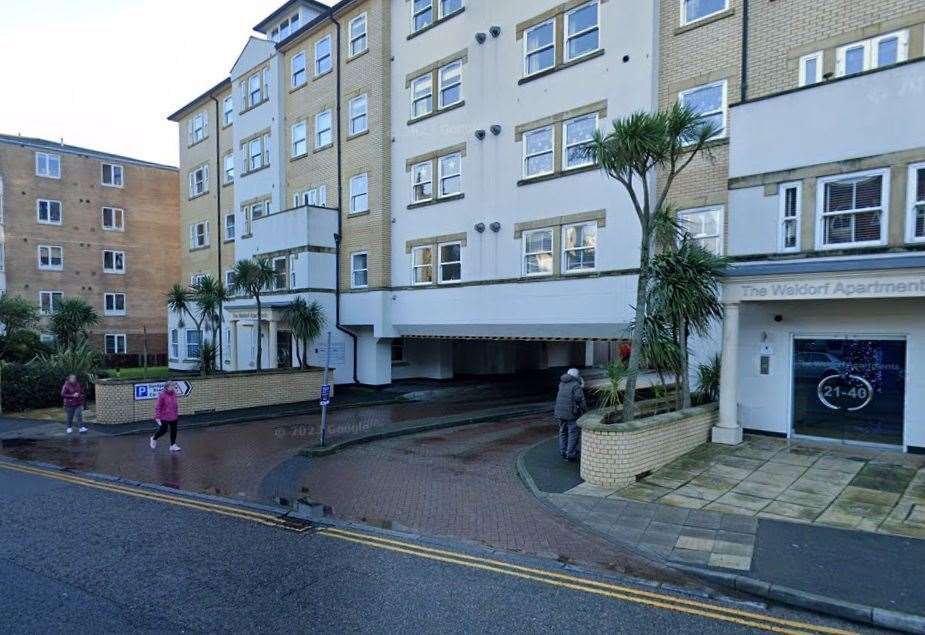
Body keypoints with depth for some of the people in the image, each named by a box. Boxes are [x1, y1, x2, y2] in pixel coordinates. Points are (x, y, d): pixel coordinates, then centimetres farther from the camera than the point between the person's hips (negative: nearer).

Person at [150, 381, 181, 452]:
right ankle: (154, 439, 37)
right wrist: (157, 417, -13)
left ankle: (173, 445, 19)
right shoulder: (162, 395, -17)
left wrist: (177, 414, 18)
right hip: (164, 417, -5)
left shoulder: (174, 394, 1)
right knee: (163, 430, 7)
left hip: (173, 417, 5)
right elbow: (158, 406, -13)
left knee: (174, 430, 8)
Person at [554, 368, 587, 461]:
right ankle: (571, 454, 4)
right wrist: (584, 410, -5)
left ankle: (563, 452, 23)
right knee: (573, 433, 2)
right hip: (571, 413, -7)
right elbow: (580, 399, -19)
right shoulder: (576, 386, -11)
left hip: (559, 412, 7)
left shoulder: (562, 384, 12)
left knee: (563, 432, 17)